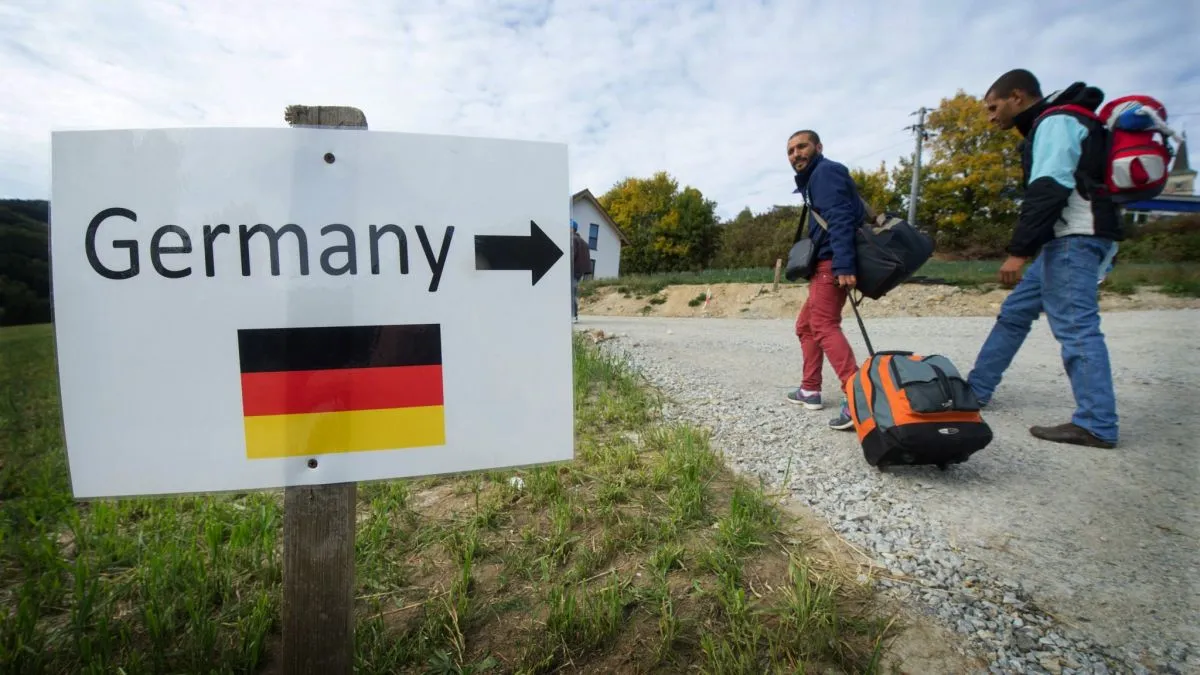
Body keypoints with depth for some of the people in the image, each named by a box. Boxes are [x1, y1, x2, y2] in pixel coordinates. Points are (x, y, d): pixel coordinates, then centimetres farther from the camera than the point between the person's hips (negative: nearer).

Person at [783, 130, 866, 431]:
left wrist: (843, 265, -31)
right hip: (827, 264, 11)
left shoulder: (825, 171, -6)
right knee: (806, 325, 17)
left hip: (832, 262, -11)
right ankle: (810, 390, 24)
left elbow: (840, 218, -20)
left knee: (824, 325, -21)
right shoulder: (813, 178, 25)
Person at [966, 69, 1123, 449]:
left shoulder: (1055, 122, -7)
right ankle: (976, 390, 20)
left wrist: (1018, 251, -24)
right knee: (1015, 312, 12)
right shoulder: (1052, 125, 24)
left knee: (1075, 327, -11)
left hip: (1074, 239, -11)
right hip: (1064, 240, 11)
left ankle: (1097, 426, -6)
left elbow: (1048, 190, -20)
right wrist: (1027, 249, 18)